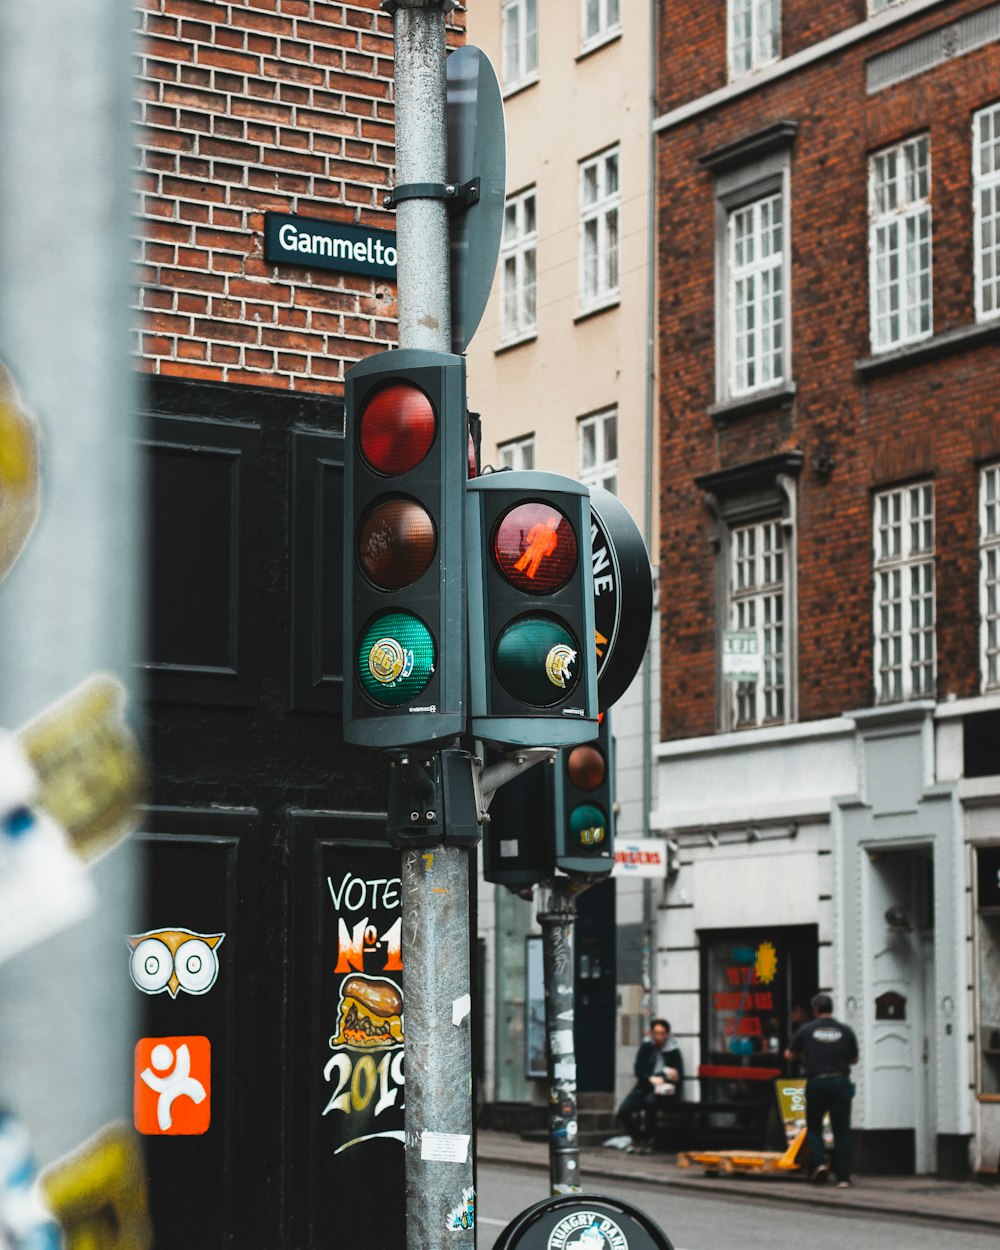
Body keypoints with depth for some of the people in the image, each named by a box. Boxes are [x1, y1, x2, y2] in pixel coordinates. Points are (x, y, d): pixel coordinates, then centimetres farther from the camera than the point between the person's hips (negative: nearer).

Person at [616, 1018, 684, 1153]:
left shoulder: (673, 1051, 4)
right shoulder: (646, 1048, 7)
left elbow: (679, 1076, 1)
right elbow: (639, 1071, 1)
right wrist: (652, 1079, -19)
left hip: (663, 1089, -2)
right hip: (645, 1086, 2)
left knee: (650, 1101, -37)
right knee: (623, 1111, -21)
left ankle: (647, 1139, -19)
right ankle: (637, 1137, 6)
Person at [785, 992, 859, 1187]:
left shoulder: (807, 1030, 0)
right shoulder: (845, 1031, 3)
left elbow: (789, 1055, 10)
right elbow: (854, 1059, 13)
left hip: (816, 1082, -1)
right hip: (841, 1081, 1)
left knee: (813, 1127, 16)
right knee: (842, 1131, 5)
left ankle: (818, 1163, -4)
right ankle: (843, 1176, 1)